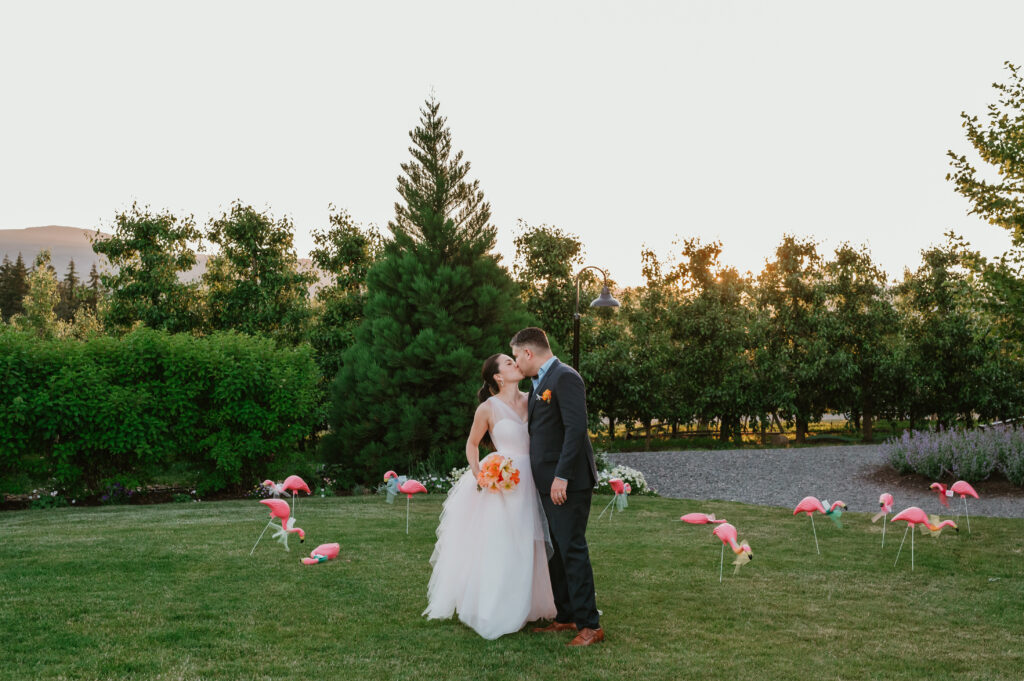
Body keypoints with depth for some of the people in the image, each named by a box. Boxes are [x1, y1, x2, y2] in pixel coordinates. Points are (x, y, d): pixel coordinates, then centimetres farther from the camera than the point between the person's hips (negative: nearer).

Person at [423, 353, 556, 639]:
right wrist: (477, 472, -9)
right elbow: (471, 444, 6)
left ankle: (524, 606, 24)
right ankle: (494, 612, 10)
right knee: (499, 549, -1)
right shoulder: (488, 408, -6)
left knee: (526, 548, 11)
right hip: (503, 485, -4)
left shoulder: (530, 400, 5)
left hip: (530, 483, 5)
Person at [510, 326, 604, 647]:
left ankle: (589, 625, -2)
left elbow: (576, 428, -20)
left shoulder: (565, 377, -12)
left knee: (572, 549, -8)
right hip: (549, 482, 10)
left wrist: (562, 476, -24)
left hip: (568, 482, -10)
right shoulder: (540, 383, 18)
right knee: (556, 551, 13)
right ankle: (565, 616, 23)